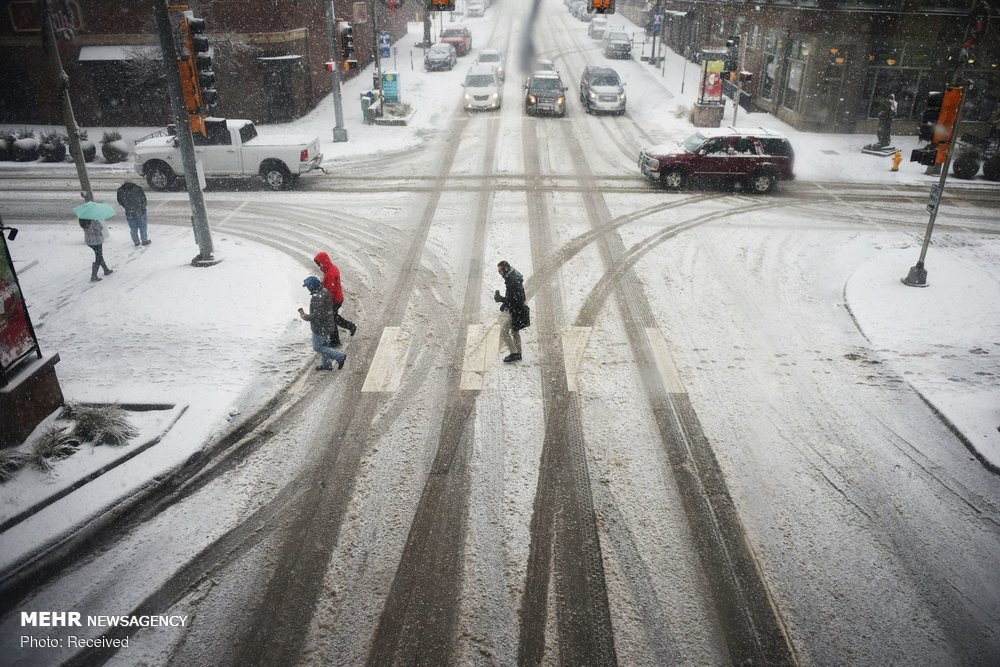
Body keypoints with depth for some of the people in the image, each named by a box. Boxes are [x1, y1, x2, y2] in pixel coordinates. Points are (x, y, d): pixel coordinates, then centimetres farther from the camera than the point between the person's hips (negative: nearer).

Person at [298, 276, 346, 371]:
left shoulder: (317, 298, -29)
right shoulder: (325, 291, 0)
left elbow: (317, 316, -31)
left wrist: (305, 317, -15)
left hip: (320, 327, -9)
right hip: (328, 324, 9)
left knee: (317, 347, 6)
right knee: (323, 344, 22)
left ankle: (340, 356, 4)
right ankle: (327, 365, 34)